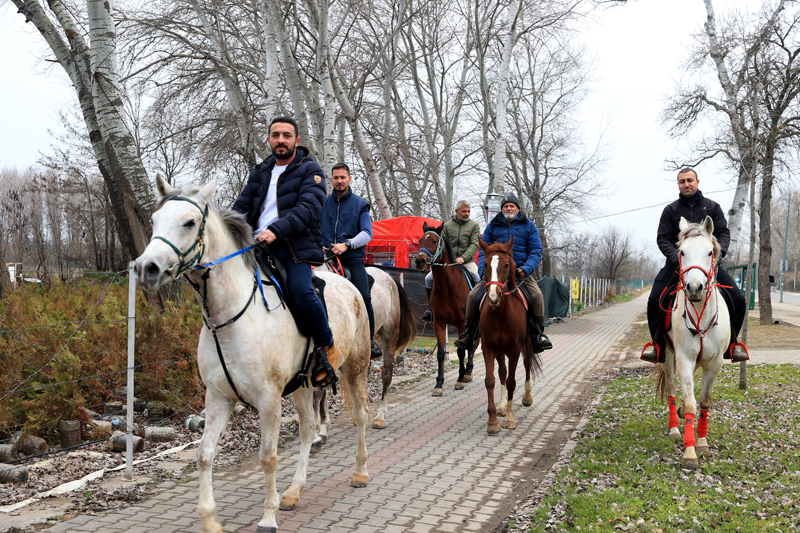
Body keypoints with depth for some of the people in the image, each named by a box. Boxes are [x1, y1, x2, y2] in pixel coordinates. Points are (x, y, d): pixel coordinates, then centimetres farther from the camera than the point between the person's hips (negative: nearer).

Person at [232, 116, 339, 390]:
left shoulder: (310, 170, 3)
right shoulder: (259, 173, 22)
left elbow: (309, 208, -13)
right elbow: (241, 207, 18)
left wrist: (276, 230, -29)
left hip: (295, 246, -6)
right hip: (259, 246, 6)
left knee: (300, 290, -30)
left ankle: (327, 347, -9)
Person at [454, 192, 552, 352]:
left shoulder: (529, 226, 9)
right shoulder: (492, 226, 12)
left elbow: (536, 251, 3)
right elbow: (483, 251, 14)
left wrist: (526, 269, -16)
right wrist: (483, 270, -5)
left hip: (521, 272, -1)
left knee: (537, 295, -26)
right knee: (473, 295, -15)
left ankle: (537, 335, -14)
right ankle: (469, 334, -1)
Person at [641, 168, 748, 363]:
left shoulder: (712, 207, 11)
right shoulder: (670, 210, 7)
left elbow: (724, 233, 5)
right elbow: (663, 239, 1)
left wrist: (718, 252, -17)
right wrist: (675, 257, -18)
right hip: (677, 263, -1)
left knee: (738, 300, -13)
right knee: (655, 299, -21)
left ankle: (731, 343, 9)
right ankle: (658, 345, -4)